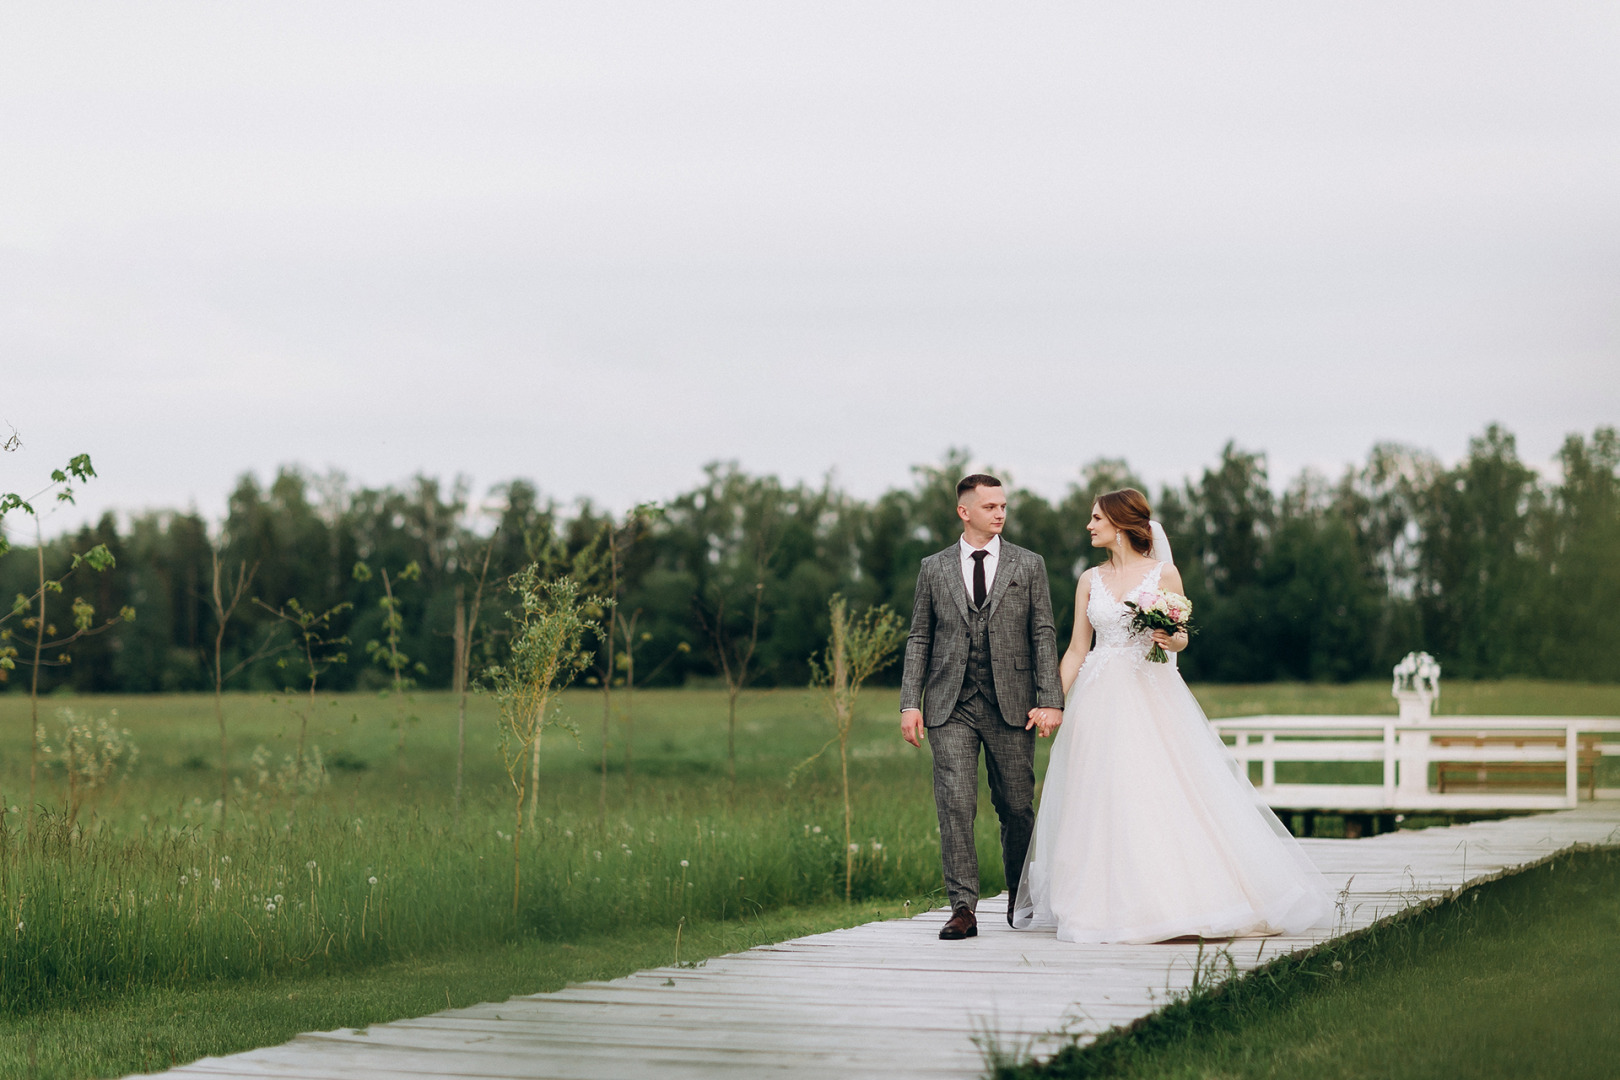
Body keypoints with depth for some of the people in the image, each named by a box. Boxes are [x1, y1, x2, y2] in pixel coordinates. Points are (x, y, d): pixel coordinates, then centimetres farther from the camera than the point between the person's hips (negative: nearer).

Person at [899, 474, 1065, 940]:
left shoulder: (1029, 565, 8)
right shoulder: (934, 568, 10)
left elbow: (1044, 635, 4)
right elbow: (919, 639, 11)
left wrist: (1049, 701, -5)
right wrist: (910, 702, 1)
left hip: (1011, 706, 0)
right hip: (951, 706, 0)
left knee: (1017, 807, 5)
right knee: (955, 804, -10)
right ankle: (963, 908, -9)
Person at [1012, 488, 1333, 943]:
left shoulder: (1163, 574, 2)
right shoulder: (1090, 580, 11)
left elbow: (1180, 639, 7)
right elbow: (1077, 649, 12)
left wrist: (1170, 638, -17)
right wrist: (1053, 704, 4)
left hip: (1152, 697, -3)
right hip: (1101, 700, 3)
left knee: (1164, 797, -9)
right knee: (1104, 800, -2)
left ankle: (1181, 899, -2)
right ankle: (1113, 904, 4)